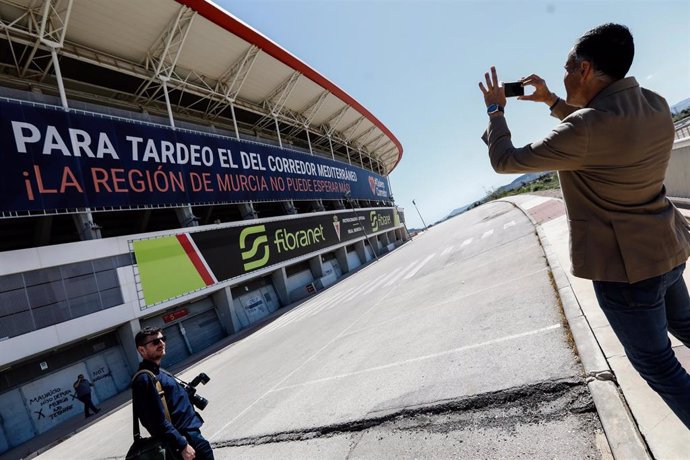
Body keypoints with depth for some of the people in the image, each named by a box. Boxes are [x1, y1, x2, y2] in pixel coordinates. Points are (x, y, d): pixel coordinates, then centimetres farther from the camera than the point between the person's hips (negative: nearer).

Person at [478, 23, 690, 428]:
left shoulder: (584, 129, -28)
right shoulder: (655, 105, 0)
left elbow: (505, 161, -18)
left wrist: (495, 110, -2)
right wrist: (551, 101, 17)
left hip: (626, 264, -8)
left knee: (657, 363, 10)